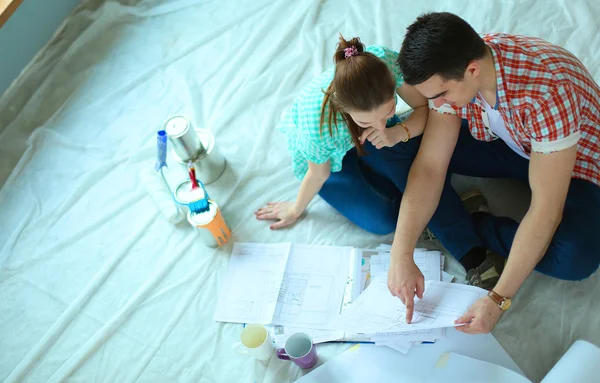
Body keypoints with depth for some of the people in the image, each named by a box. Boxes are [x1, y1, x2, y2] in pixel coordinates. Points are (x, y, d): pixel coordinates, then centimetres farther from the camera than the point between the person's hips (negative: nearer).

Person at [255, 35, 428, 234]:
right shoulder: (319, 127, -44)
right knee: (385, 220, -7)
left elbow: (424, 107, -20)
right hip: (327, 154, -3)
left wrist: (398, 133, -40)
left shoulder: (386, 61, -38)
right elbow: (319, 175, -21)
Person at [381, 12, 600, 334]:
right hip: (506, 144, 4)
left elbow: (546, 209, -35)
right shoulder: (452, 72, -22)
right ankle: (476, 256, -16)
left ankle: (471, 222, -7)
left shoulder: (548, 93, -39)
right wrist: (401, 256, -31)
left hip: (571, 160, -4)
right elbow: (429, 166, -23)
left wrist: (499, 299, -35)